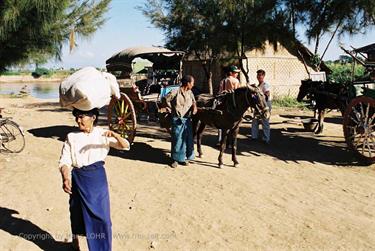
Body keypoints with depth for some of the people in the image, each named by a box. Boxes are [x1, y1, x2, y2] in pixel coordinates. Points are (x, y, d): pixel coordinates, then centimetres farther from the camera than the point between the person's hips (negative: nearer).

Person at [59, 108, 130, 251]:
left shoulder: (103, 134, -2)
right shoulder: (72, 137, -2)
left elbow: (126, 147, -4)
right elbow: (64, 161, -8)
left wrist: (115, 135, -24)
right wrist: (65, 178, -28)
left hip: (98, 179, 0)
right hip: (78, 179, 1)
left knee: (101, 216, 2)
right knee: (77, 214, 15)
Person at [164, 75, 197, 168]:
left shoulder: (190, 93, 7)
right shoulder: (175, 92, -12)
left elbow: (193, 102, 14)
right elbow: (166, 100, -4)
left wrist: (194, 107, -7)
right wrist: (173, 109, -2)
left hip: (187, 120, 6)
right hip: (177, 120, -6)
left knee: (187, 139, 9)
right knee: (177, 139, 0)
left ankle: (183, 158, 23)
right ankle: (175, 159, 13)